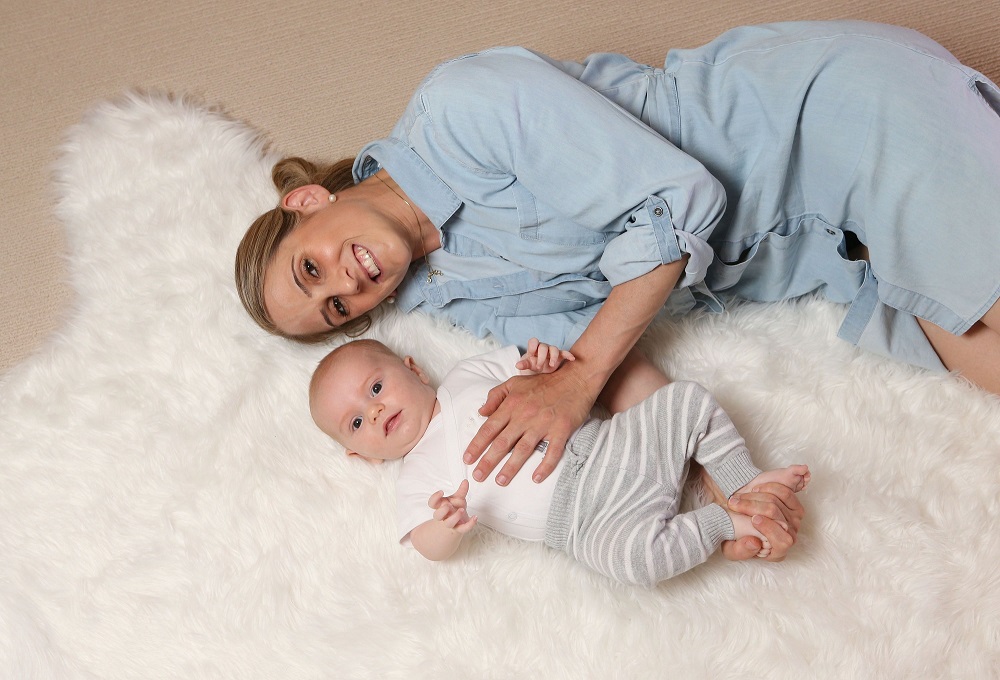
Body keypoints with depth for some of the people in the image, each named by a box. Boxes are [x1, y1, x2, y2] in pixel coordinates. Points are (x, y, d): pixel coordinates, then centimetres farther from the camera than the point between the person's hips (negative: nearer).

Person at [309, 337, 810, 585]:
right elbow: (430, 549, -8)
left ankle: (744, 483, 6)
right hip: (590, 518, -5)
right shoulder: (418, 478, 3)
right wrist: (445, 528, -33)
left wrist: (548, 365, -5)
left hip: (612, 444, 5)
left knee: (689, 399, -4)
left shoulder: (469, 375, 14)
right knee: (630, 552, -34)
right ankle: (721, 523, -11)